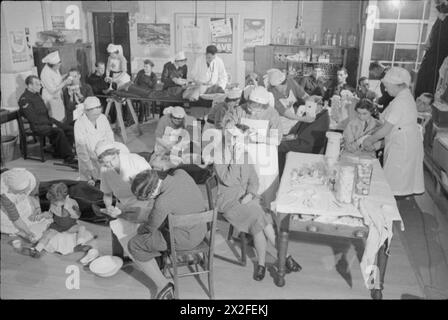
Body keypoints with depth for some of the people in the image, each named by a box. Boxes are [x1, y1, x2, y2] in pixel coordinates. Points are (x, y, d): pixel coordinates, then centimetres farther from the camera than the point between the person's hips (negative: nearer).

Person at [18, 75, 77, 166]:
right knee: (58, 131, -31)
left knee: (69, 129, -8)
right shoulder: (24, 99, -10)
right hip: (37, 125, -9)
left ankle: (59, 152, -1)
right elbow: (34, 119, -16)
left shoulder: (37, 95, 17)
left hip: (46, 121, 9)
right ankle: (68, 158, -27)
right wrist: (50, 123, -15)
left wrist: (51, 121, 3)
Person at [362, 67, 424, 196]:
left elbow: (386, 129, -20)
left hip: (402, 146, -10)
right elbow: (393, 125, 13)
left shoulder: (400, 101, -20)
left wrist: (370, 140, -6)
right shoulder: (406, 96, 11)